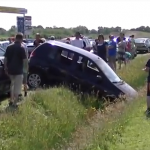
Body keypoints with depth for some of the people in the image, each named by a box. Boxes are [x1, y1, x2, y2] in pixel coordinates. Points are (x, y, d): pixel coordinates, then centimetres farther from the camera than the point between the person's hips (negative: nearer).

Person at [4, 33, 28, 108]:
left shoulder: (9, 47, 4)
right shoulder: (21, 48, -13)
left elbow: (5, 58, 6)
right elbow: (24, 59, -14)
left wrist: (5, 68, 14)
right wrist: (26, 67, 2)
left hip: (10, 70, 6)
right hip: (18, 71, -6)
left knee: (12, 85, 24)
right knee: (17, 87, 2)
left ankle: (11, 101, 27)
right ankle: (14, 104, 3)